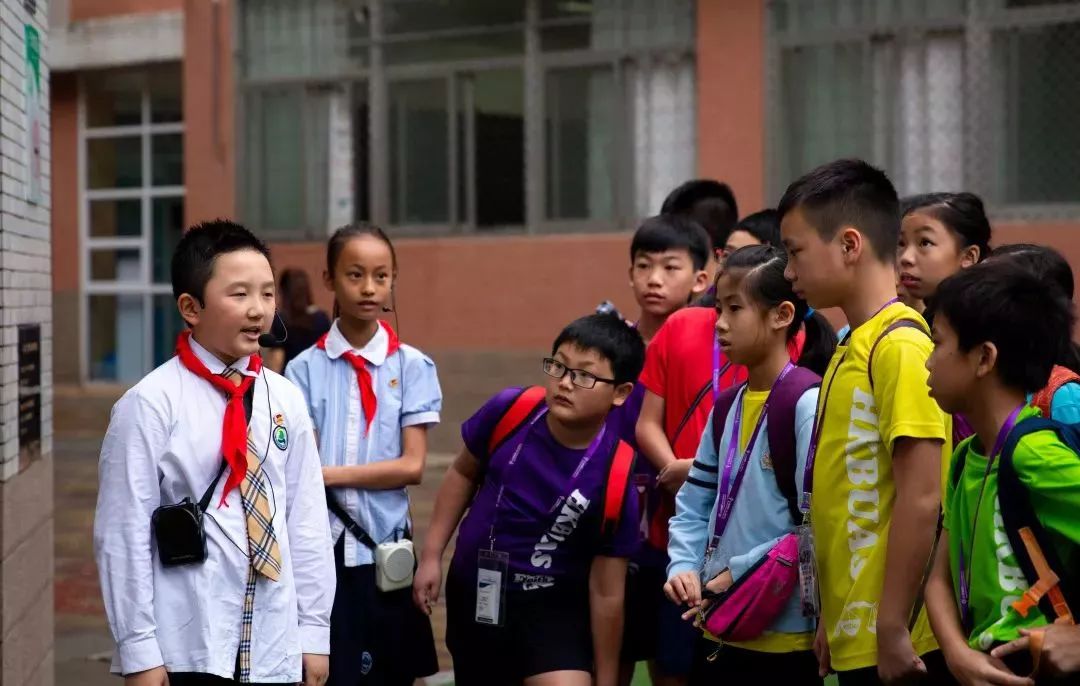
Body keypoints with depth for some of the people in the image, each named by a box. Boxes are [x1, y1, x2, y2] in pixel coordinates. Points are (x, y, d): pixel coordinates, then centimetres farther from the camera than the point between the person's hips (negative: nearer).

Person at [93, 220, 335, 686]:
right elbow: (123, 532, -9)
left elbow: (307, 520, 9)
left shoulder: (284, 400, 5)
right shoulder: (152, 404, -9)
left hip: (273, 648, 5)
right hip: (186, 648, -5)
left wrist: (314, 631, 8)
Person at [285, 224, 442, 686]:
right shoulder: (305, 369, 0)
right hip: (321, 547, -1)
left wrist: (329, 474, -12)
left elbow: (412, 466, -5)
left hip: (386, 548, 1)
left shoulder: (411, 366, 1)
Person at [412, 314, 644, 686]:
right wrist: (432, 555, 3)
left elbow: (606, 592, -15)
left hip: (553, 607, -4)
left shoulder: (615, 478, -24)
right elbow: (463, 473, 5)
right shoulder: (510, 411, -16)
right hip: (474, 593, 4)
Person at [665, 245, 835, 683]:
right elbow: (694, 505, 14)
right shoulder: (727, 408, 11)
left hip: (788, 634, -8)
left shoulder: (807, 404, -13)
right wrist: (684, 566, -3)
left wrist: (739, 574, -15)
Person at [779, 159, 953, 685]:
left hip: (892, 642, -8)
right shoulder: (852, 347, 12)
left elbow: (921, 499, -18)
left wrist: (892, 628, -19)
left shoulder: (900, 345, -14)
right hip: (853, 637, 8)